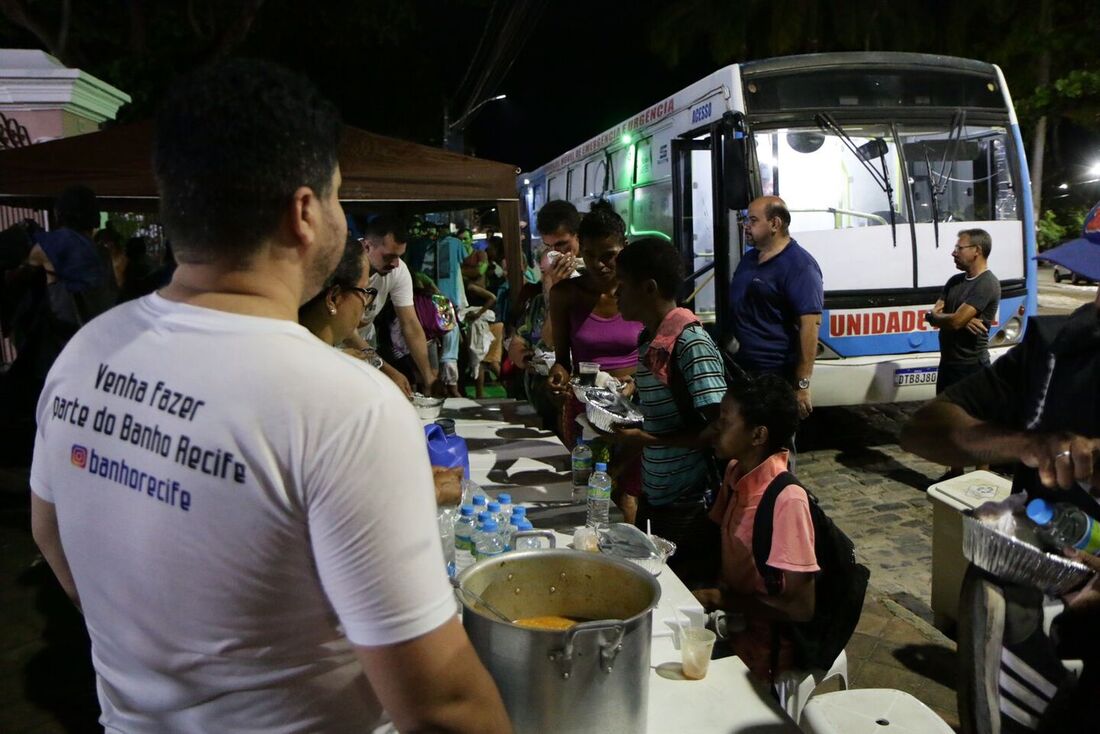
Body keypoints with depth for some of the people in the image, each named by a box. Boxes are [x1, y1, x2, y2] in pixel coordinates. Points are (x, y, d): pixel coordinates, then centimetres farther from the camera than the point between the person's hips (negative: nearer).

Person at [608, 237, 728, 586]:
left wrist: (645, 438, -22)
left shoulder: (690, 342, -19)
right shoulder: (647, 340, 7)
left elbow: (719, 429, -21)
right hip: (653, 497, 8)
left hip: (689, 505, -8)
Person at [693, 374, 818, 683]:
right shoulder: (735, 472, -1)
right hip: (728, 620, 7)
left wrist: (718, 599, -16)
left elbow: (800, 607, -22)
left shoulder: (786, 500, -25)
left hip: (757, 650, -7)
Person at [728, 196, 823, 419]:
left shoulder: (799, 266, -14)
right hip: (741, 370, 8)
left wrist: (802, 384, -24)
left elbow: (811, 324, -21)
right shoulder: (749, 258, 13)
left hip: (777, 378, -8)